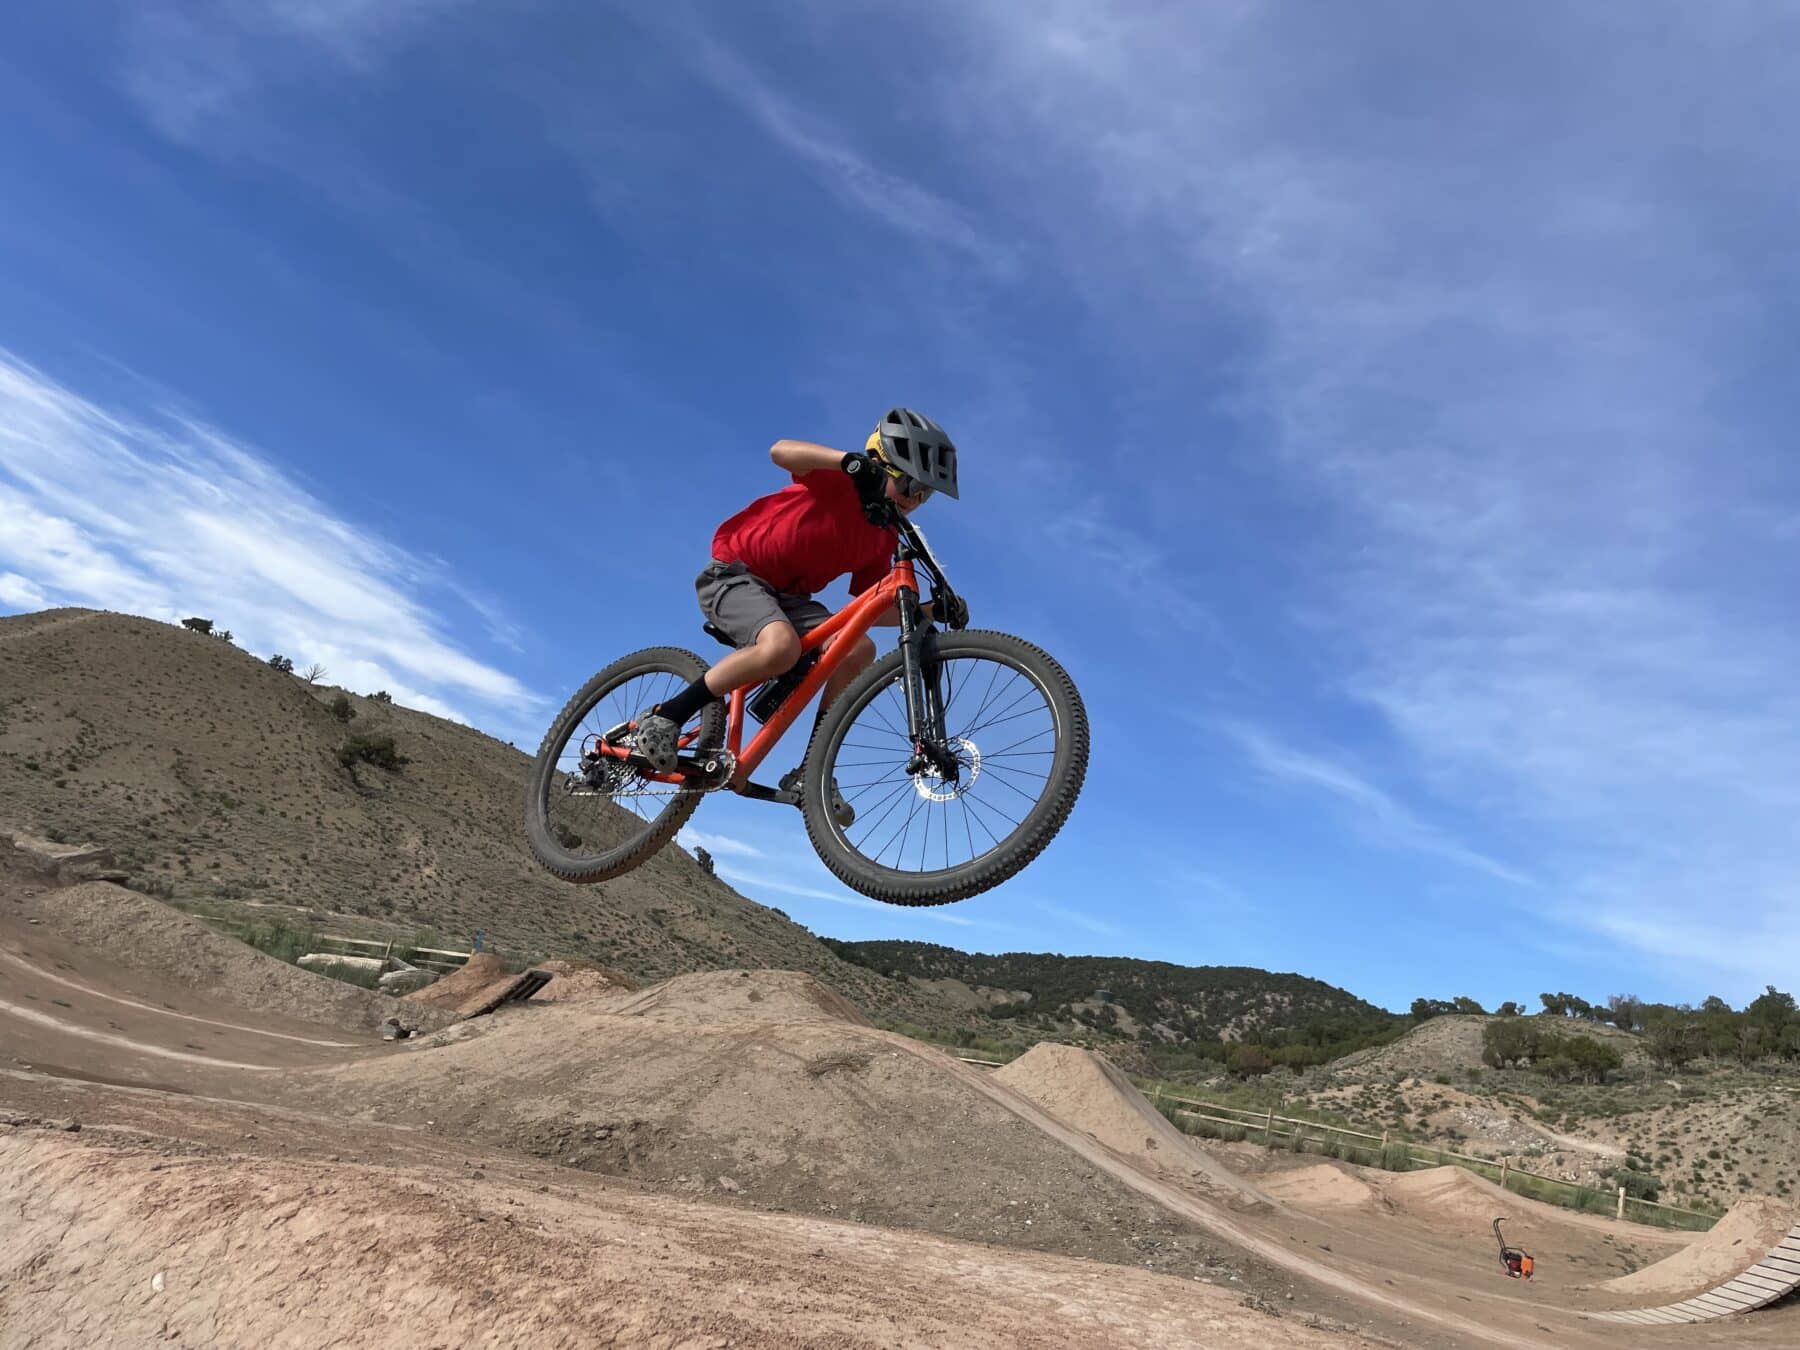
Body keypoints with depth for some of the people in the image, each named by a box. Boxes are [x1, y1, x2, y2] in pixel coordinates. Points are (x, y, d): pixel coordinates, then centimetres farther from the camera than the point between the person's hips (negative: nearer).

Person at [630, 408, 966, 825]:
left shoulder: (883, 538, 7)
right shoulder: (838, 479, -12)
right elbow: (781, 451, -30)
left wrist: (934, 610, -8)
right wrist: (850, 460, -46)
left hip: (785, 595, 7)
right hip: (733, 573, -7)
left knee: (859, 650, -18)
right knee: (781, 646, -37)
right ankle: (665, 717, -19)